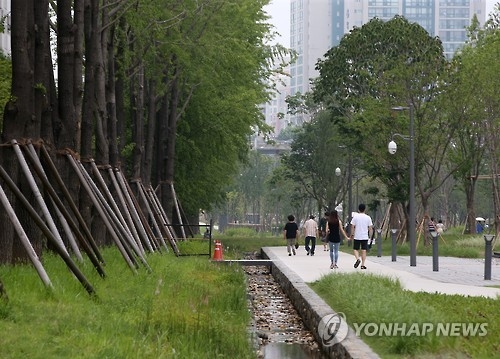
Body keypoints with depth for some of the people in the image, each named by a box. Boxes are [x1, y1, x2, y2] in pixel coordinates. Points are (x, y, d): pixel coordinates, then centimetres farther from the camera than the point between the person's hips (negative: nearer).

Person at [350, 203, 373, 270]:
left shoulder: (355, 217, -5)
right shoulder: (368, 217, -1)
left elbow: (352, 226, -4)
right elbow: (370, 227, 2)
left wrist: (352, 234, 6)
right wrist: (369, 235, 14)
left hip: (357, 237, -1)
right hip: (365, 237, 1)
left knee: (356, 249, 11)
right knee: (364, 250, 5)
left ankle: (358, 259, -15)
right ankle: (363, 265, 4)